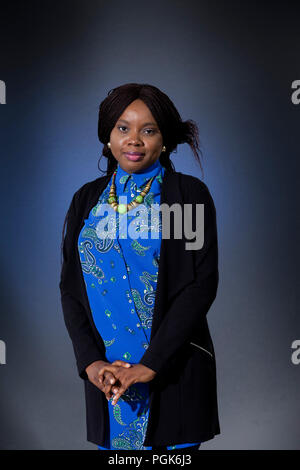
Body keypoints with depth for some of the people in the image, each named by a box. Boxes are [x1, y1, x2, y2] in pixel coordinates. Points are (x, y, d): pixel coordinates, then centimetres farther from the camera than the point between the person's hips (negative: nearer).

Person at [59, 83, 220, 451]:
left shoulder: (189, 194, -3)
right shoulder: (87, 200, 8)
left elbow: (202, 283, -10)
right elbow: (69, 286, 5)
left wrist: (151, 364, -16)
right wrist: (91, 361, -9)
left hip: (174, 368, -3)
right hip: (106, 373, 3)